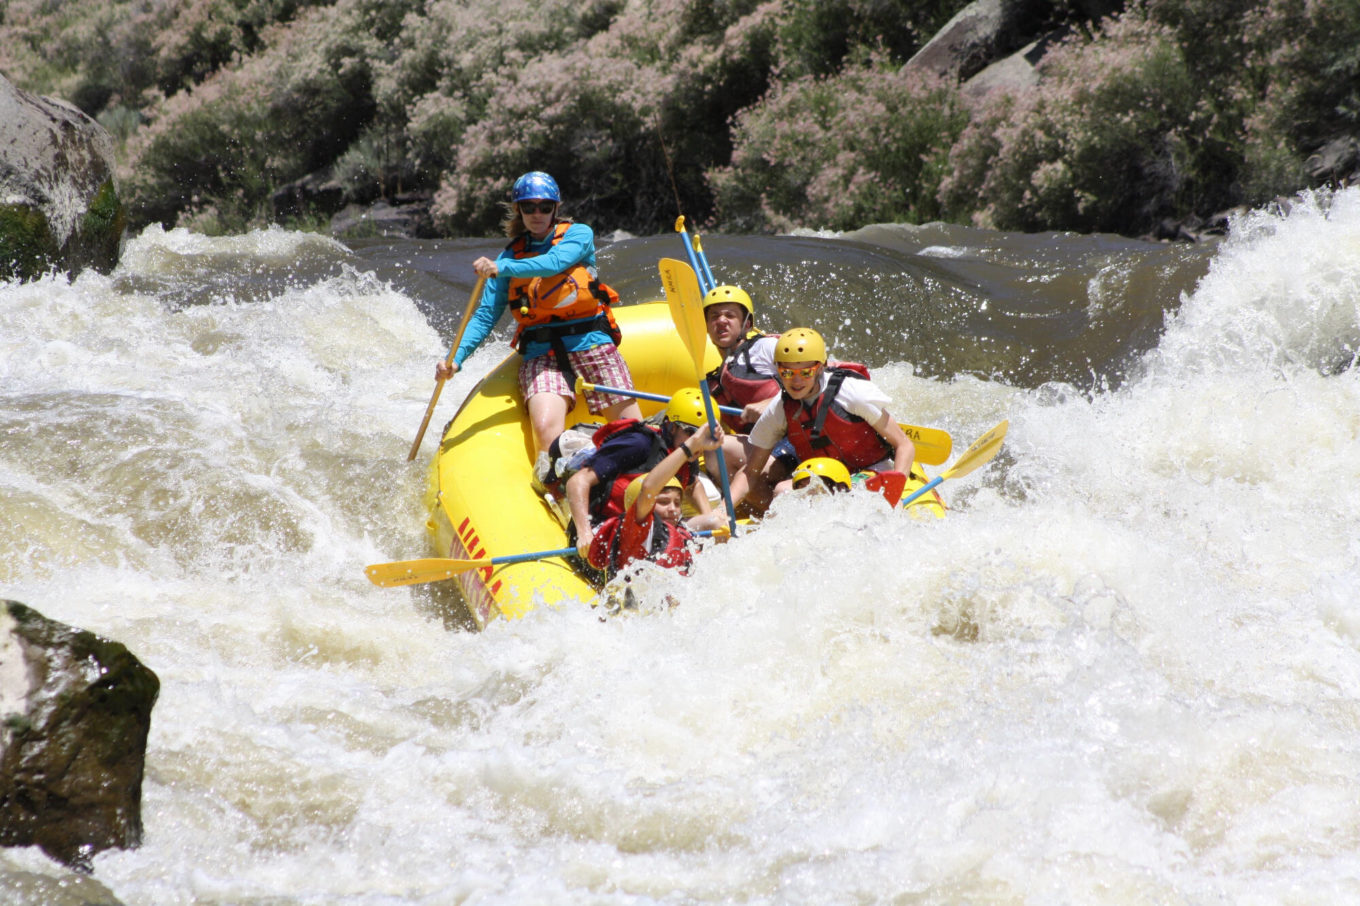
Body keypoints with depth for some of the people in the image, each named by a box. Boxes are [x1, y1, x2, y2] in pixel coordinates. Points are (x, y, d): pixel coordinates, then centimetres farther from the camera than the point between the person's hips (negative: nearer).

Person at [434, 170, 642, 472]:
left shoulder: (579, 234, 6)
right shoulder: (511, 256, 13)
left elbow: (555, 262, -17)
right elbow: (486, 314, 6)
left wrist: (501, 269, -31)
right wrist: (456, 359, -10)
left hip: (592, 345, -1)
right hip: (540, 356, 1)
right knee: (546, 430, -27)